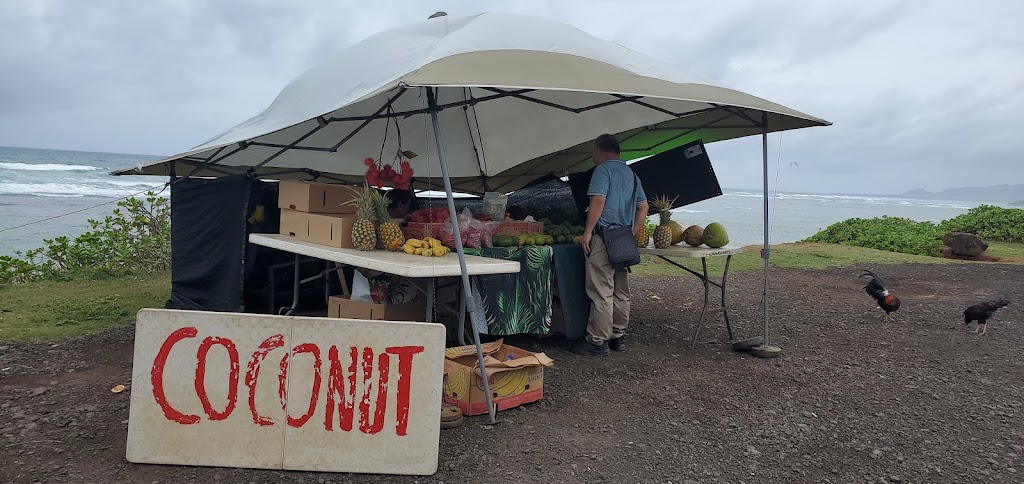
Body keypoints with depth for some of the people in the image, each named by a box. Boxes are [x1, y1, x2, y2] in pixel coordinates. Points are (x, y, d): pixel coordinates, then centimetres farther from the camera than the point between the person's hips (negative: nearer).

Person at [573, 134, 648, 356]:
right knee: (621, 292, 12)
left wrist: (587, 231, -15)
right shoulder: (631, 174, 19)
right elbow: (643, 207, 18)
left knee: (601, 292, -6)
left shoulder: (603, 169, -6)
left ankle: (597, 342, -3)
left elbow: (598, 201, -18)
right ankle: (618, 337, 20)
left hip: (603, 237, -8)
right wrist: (631, 233, 19)